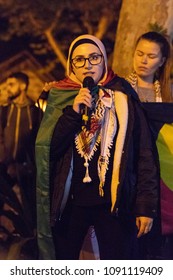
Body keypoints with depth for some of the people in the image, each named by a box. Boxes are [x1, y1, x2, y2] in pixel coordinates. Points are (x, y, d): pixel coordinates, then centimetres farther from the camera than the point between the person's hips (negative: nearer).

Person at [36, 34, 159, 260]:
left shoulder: (122, 96, 0)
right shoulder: (60, 97, 5)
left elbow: (144, 152, -1)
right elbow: (46, 148, -5)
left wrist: (146, 204, -5)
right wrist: (73, 112, -16)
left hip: (114, 202, -1)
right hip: (69, 201, 2)